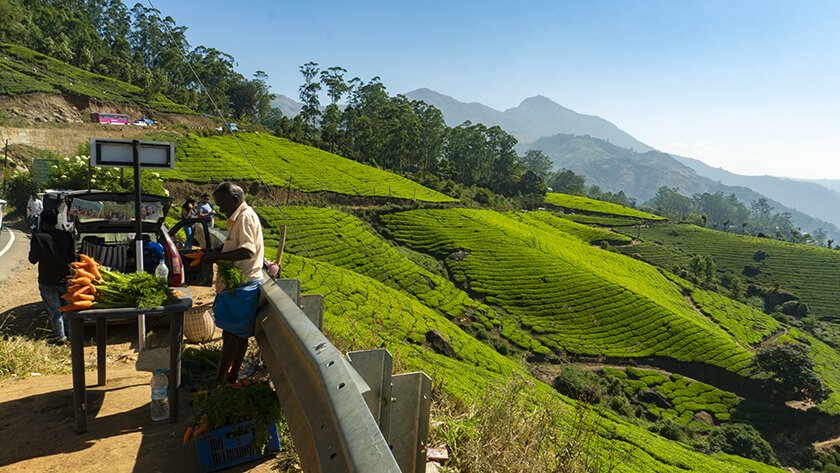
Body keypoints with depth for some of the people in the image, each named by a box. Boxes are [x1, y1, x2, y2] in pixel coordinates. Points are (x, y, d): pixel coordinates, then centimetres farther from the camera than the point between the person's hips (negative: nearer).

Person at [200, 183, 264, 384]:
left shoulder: (245, 217, -16)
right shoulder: (239, 217, 15)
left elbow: (247, 251, -28)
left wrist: (216, 257, -24)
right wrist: (213, 252, 8)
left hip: (241, 285, -10)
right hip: (239, 284, 10)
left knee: (231, 332, -3)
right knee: (240, 333, 15)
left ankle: (220, 380, 4)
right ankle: (232, 375, 25)